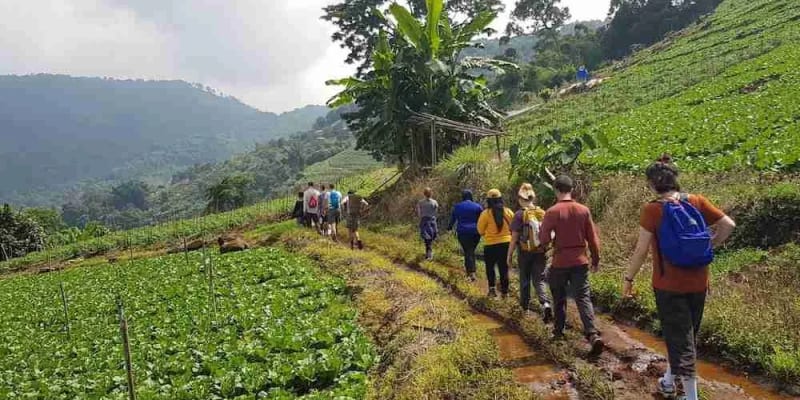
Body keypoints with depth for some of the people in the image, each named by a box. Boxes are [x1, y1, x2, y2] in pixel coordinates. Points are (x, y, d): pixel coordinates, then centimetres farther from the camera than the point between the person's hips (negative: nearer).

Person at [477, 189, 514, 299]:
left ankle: (492, 287, 1)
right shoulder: (508, 212, -3)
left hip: (490, 245, -3)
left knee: (490, 266, 14)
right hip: (506, 243, 3)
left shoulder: (486, 213, -13)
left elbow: (480, 230, -4)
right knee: (504, 268, 12)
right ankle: (505, 291, 14)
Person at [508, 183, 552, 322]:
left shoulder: (520, 215, -11)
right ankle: (545, 303, -18)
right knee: (539, 280, 5)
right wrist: (546, 249, 18)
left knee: (525, 279, 15)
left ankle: (525, 305, 31)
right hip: (541, 252, 2)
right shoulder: (543, 213, 0)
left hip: (525, 253, -2)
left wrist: (509, 255, -3)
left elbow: (514, 238, -11)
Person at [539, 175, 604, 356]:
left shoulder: (552, 212, -11)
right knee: (584, 298, 1)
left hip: (560, 263, -2)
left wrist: (540, 230, 10)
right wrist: (596, 260, 13)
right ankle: (593, 335, -13)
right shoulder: (584, 210, -1)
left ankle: (559, 331, 28)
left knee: (559, 299, 16)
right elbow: (593, 238, 3)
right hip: (580, 261, 2)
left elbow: (544, 240, -11)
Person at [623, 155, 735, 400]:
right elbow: (728, 225, -1)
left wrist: (628, 278, -3)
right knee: (683, 334, 21)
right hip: (698, 283, 5)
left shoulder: (653, 209, -14)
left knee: (680, 339, 4)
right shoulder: (697, 202, -1)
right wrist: (708, 248, 9)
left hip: (668, 284, -5)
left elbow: (641, 250, -13)